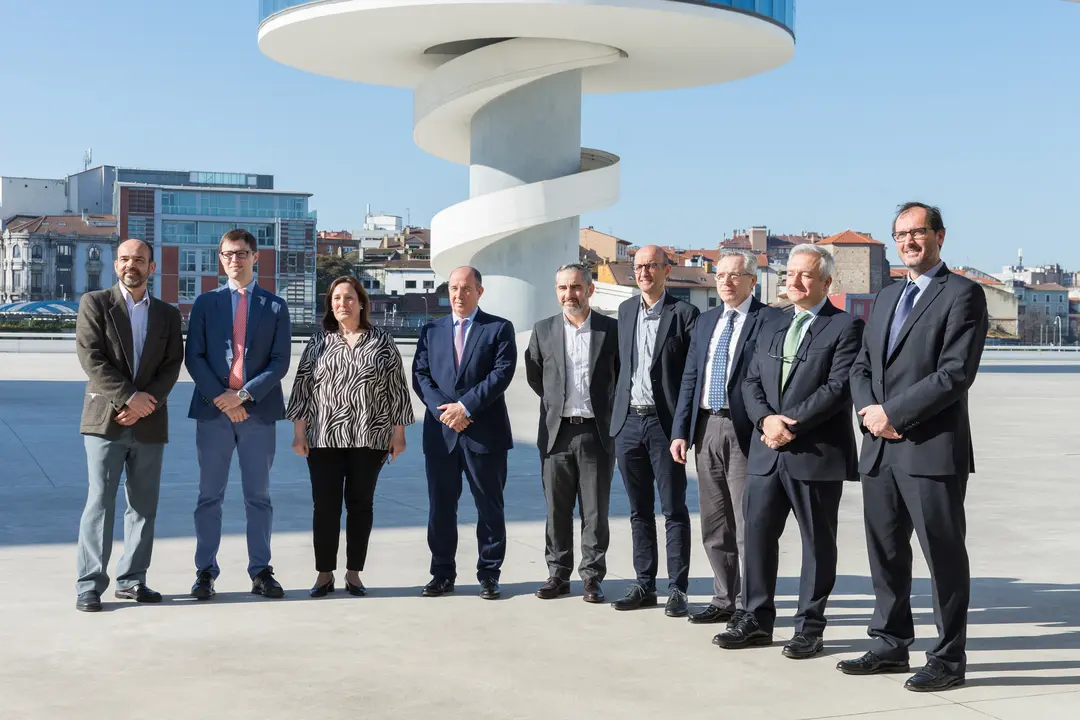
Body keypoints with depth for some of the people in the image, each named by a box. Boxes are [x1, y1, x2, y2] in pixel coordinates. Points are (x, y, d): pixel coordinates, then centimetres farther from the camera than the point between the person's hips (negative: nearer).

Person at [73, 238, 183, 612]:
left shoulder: (168, 314, 13)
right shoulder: (94, 303, 4)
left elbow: (172, 366, 4)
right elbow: (90, 357, -7)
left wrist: (145, 405, -11)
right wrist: (128, 396, -15)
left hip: (149, 423, 4)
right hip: (105, 419, -3)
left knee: (144, 505, 6)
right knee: (100, 502, -6)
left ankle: (131, 580, 15)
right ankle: (89, 586, -2)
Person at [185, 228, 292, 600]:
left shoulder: (275, 306, 7)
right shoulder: (205, 303, 8)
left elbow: (280, 361, 0)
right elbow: (193, 357, 2)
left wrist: (244, 394, -12)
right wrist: (220, 397, -10)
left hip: (259, 411, 0)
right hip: (213, 410, 0)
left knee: (258, 496, 5)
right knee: (209, 496, 3)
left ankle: (261, 571, 11)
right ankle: (205, 572, 9)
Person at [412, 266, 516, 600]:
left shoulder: (499, 328, 4)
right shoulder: (431, 331, 14)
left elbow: (502, 373, -8)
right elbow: (420, 375, 6)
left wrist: (465, 406, -15)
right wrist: (443, 410, -10)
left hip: (485, 431, -3)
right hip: (440, 432, 3)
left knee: (489, 507, 3)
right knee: (440, 507, 7)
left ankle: (489, 575, 12)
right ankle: (442, 573, 16)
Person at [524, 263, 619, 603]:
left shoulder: (611, 329, 1)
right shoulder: (544, 330, 6)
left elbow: (624, 375, 10)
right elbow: (534, 377, 16)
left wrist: (611, 411, 10)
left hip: (597, 432, -2)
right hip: (556, 432, 2)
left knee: (595, 511, 3)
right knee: (557, 510, 7)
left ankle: (593, 575, 11)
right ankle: (558, 574, 15)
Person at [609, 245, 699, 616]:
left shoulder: (684, 313, -5)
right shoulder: (625, 310, 12)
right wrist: (617, 412, 13)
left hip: (664, 422, -5)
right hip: (629, 422, 5)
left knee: (674, 510, 0)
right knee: (639, 511, 11)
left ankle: (677, 589, 6)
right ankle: (644, 585, 19)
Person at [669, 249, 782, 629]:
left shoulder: (770, 320, -4)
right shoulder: (706, 321, 16)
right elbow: (690, 378, 15)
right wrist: (681, 431, 9)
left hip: (745, 431, -7)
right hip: (706, 428, 7)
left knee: (748, 524, -1)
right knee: (715, 525, 13)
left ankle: (751, 605, 7)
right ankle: (724, 599, 24)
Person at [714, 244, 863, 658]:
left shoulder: (845, 327, -3)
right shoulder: (771, 328, 17)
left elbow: (839, 387, -14)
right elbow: (751, 383, 11)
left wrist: (791, 423, -17)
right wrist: (766, 419, -9)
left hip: (817, 453, -6)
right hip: (767, 453, 6)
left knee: (818, 542, 4)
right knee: (757, 534, 7)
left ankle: (809, 627, 12)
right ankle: (757, 620, 17)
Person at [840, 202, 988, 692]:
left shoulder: (962, 294, -5)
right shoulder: (886, 297, 19)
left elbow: (956, 373, -15)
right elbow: (861, 367, 17)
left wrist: (894, 412, -15)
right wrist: (870, 409, -4)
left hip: (932, 449, -7)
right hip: (880, 449, 7)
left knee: (943, 555, 1)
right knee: (885, 553, 13)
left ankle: (948, 660, 10)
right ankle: (891, 646, 25)